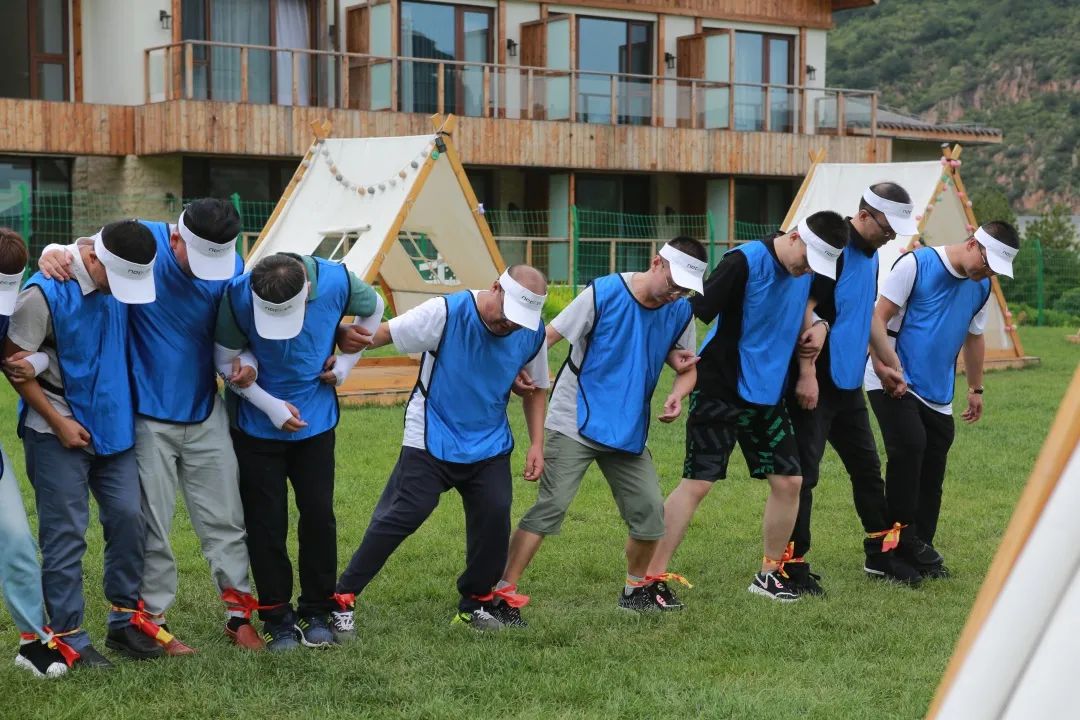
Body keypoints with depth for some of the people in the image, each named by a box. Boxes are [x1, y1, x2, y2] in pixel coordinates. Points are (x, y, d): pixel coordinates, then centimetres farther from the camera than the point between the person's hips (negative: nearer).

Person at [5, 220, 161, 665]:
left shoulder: (123, 277, -2)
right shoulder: (45, 292, -19)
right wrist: (59, 422, -13)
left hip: (113, 426, 6)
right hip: (58, 432, -6)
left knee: (128, 519, 6)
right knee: (65, 534, -1)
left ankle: (124, 620, 19)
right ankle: (68, 635, 8)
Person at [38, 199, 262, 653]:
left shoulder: (231, 267, -7)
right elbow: (76, 251, -3)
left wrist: (245, 362, -13)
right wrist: (53, 255, -26)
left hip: (204, 411, 3)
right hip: (148, 415, -3)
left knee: (224, 520, 9)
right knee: (152, 526, 5)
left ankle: (239, 614, 21)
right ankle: (154, 621, 18)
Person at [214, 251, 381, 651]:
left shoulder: (336, 280, -21)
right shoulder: (238, 295, -25)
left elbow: (374, 309, 3)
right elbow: (225, 360, -11)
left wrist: (345, 361, -3)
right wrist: (271, 406, -18)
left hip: (316, 419, 1)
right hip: (258, 423, -1)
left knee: (319, 515, 3)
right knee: (266, 522, 1)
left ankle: (316, 612, 17)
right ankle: (277, 618, 13)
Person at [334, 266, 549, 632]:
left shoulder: (532, 333, -7)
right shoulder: (446, 312, -20)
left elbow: (535, 389, 9)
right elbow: (379, 334, -15)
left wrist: (536, 445, 3)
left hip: (490, 444, 4)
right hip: (431, 439, -4)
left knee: (495, 515, -7)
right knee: (402, 516, -10)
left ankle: (477, 600, 15)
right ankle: (342, 597, 0)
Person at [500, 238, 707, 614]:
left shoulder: (680, 311, 0)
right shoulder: (604, 292, -14)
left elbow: (688, 368, 12)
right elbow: (548, 337, -12)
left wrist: (676, 395, -10)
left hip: (628, 430, 5)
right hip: (574, 423, -5)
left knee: (649, 508, 3)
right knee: (551, 505, -14)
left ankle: (637, 588, 27)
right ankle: (502, 591, -9)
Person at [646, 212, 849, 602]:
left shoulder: (807, 270, 3)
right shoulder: (745, 261, -18)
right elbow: (694, 312, -21)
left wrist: (810, 328, 2)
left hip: (769, 394, 7)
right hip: (721, 390, -7)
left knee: (789, 480, 5)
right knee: (697, 482, -9)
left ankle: (770, 572, 23)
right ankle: (652, 576, -2)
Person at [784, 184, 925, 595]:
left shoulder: (870, 255, 12)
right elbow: (804, 311, -22)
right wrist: (807, 375, -25)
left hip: (848, 382, 10)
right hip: (815, 384, -10)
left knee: (867, 467, 15)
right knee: (803, 473, -4)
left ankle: (880, 554, 27)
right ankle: (793, 565, 3)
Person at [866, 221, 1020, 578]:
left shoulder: (982, 287, 9)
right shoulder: (916, 264, -11)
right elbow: (878, 318, -13)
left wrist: (975, 389, 26)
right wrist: (888, 366, -22)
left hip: (938, 395, 6)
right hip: (894, 383, -6)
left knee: (931, 474, 4)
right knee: (909, 444, -26)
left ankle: (919, 547, 14)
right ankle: (900, 532, -13)